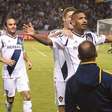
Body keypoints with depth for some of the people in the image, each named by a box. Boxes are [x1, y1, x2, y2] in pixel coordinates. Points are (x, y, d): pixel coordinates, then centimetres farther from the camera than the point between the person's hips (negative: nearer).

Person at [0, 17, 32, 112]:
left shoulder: (20, 38, 11)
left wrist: (28, 60, 8)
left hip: (22, 73, 3)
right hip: (9, 74, -3)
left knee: (27, 95, -9)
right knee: (10, 98, 8)